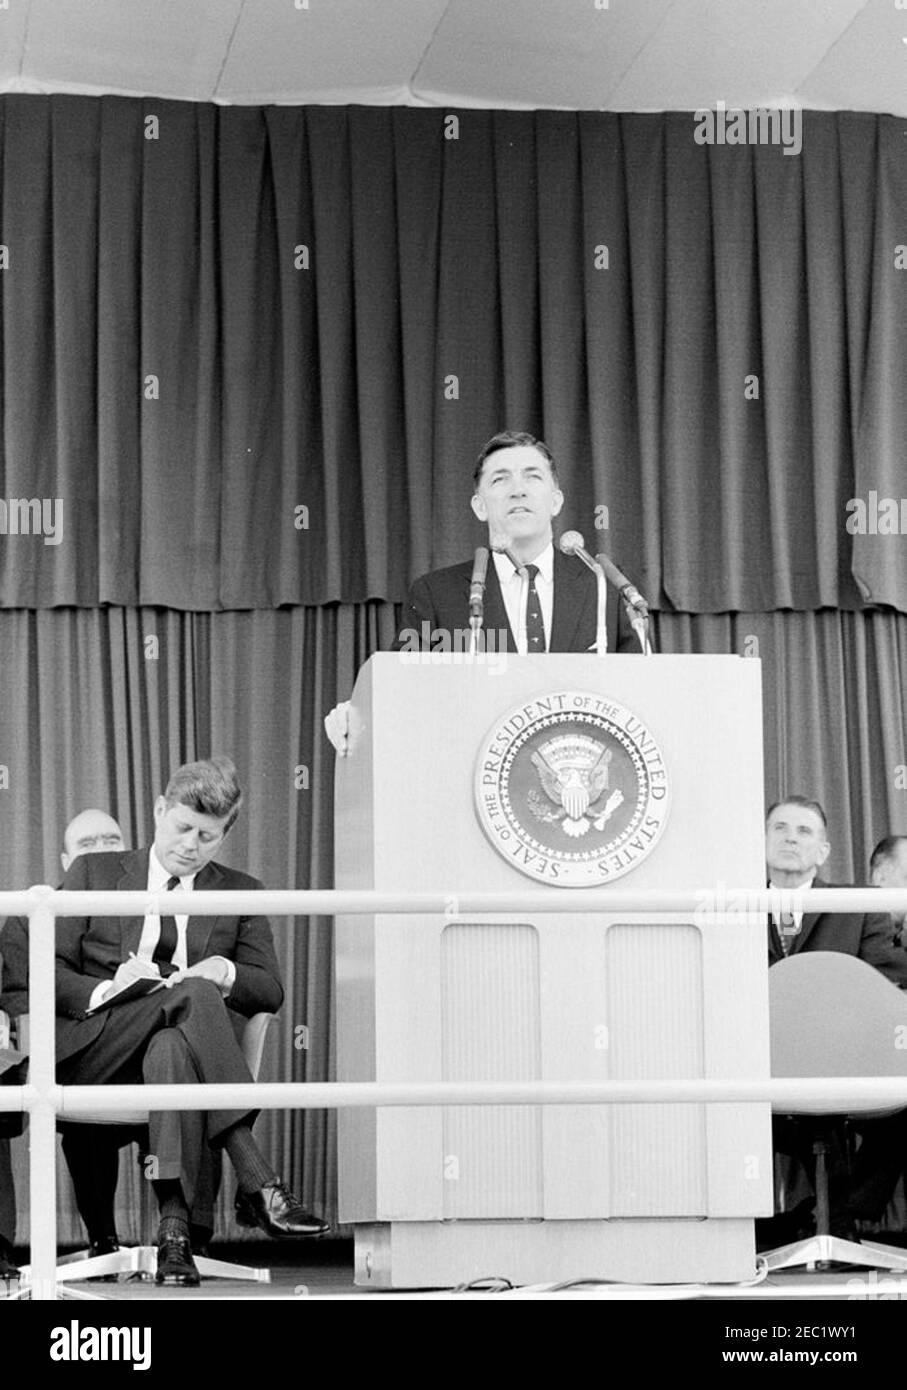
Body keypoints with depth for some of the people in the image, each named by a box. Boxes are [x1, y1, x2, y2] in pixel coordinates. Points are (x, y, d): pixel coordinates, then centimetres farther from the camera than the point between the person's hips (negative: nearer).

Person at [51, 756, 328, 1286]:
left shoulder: (239, 893, 20)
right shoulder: (94, 874, 15)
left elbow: (271, 991, 12)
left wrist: (225, 971, -10)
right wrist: (107, 990, -14)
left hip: (179, 1039, 2)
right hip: (93, 1052, -1)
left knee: (172, 1051, -39)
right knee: (195, 994, -34)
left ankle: (174, 1226, -46)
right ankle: (258, 1184, -42)